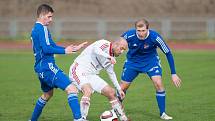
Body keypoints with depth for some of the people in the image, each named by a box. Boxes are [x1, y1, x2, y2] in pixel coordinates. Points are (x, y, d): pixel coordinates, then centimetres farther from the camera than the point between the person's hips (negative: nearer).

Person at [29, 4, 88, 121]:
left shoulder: (35, 29, 18)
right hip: (47, 66, -11)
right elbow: (47, 49, -21)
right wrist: (65, 51, -12)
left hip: (40, 68, 11)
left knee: (47, 94, 30)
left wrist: (72, 48, 13)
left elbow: (52, 46, 18)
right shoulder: (42, 29, -11)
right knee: (71, 89, -17)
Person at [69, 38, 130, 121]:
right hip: (78, 70, -9)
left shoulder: (112, 57, 11)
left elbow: (111, 72, 25)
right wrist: (109, 57, -47)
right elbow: (96, 50, -37)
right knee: (88, 91, -33)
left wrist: (119, 89, 26)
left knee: (111, 92, 5)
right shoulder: (104, 44, -14)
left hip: (91, 75, 9)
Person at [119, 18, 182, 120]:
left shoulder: (155, 37, -30)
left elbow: (168, 53, -18)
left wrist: (173, 74, -18)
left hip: (150, 60, -1)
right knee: (122, 87, 1)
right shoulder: (129, 35, -28)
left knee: (158, 83, -19)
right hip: (132, 61, 1)